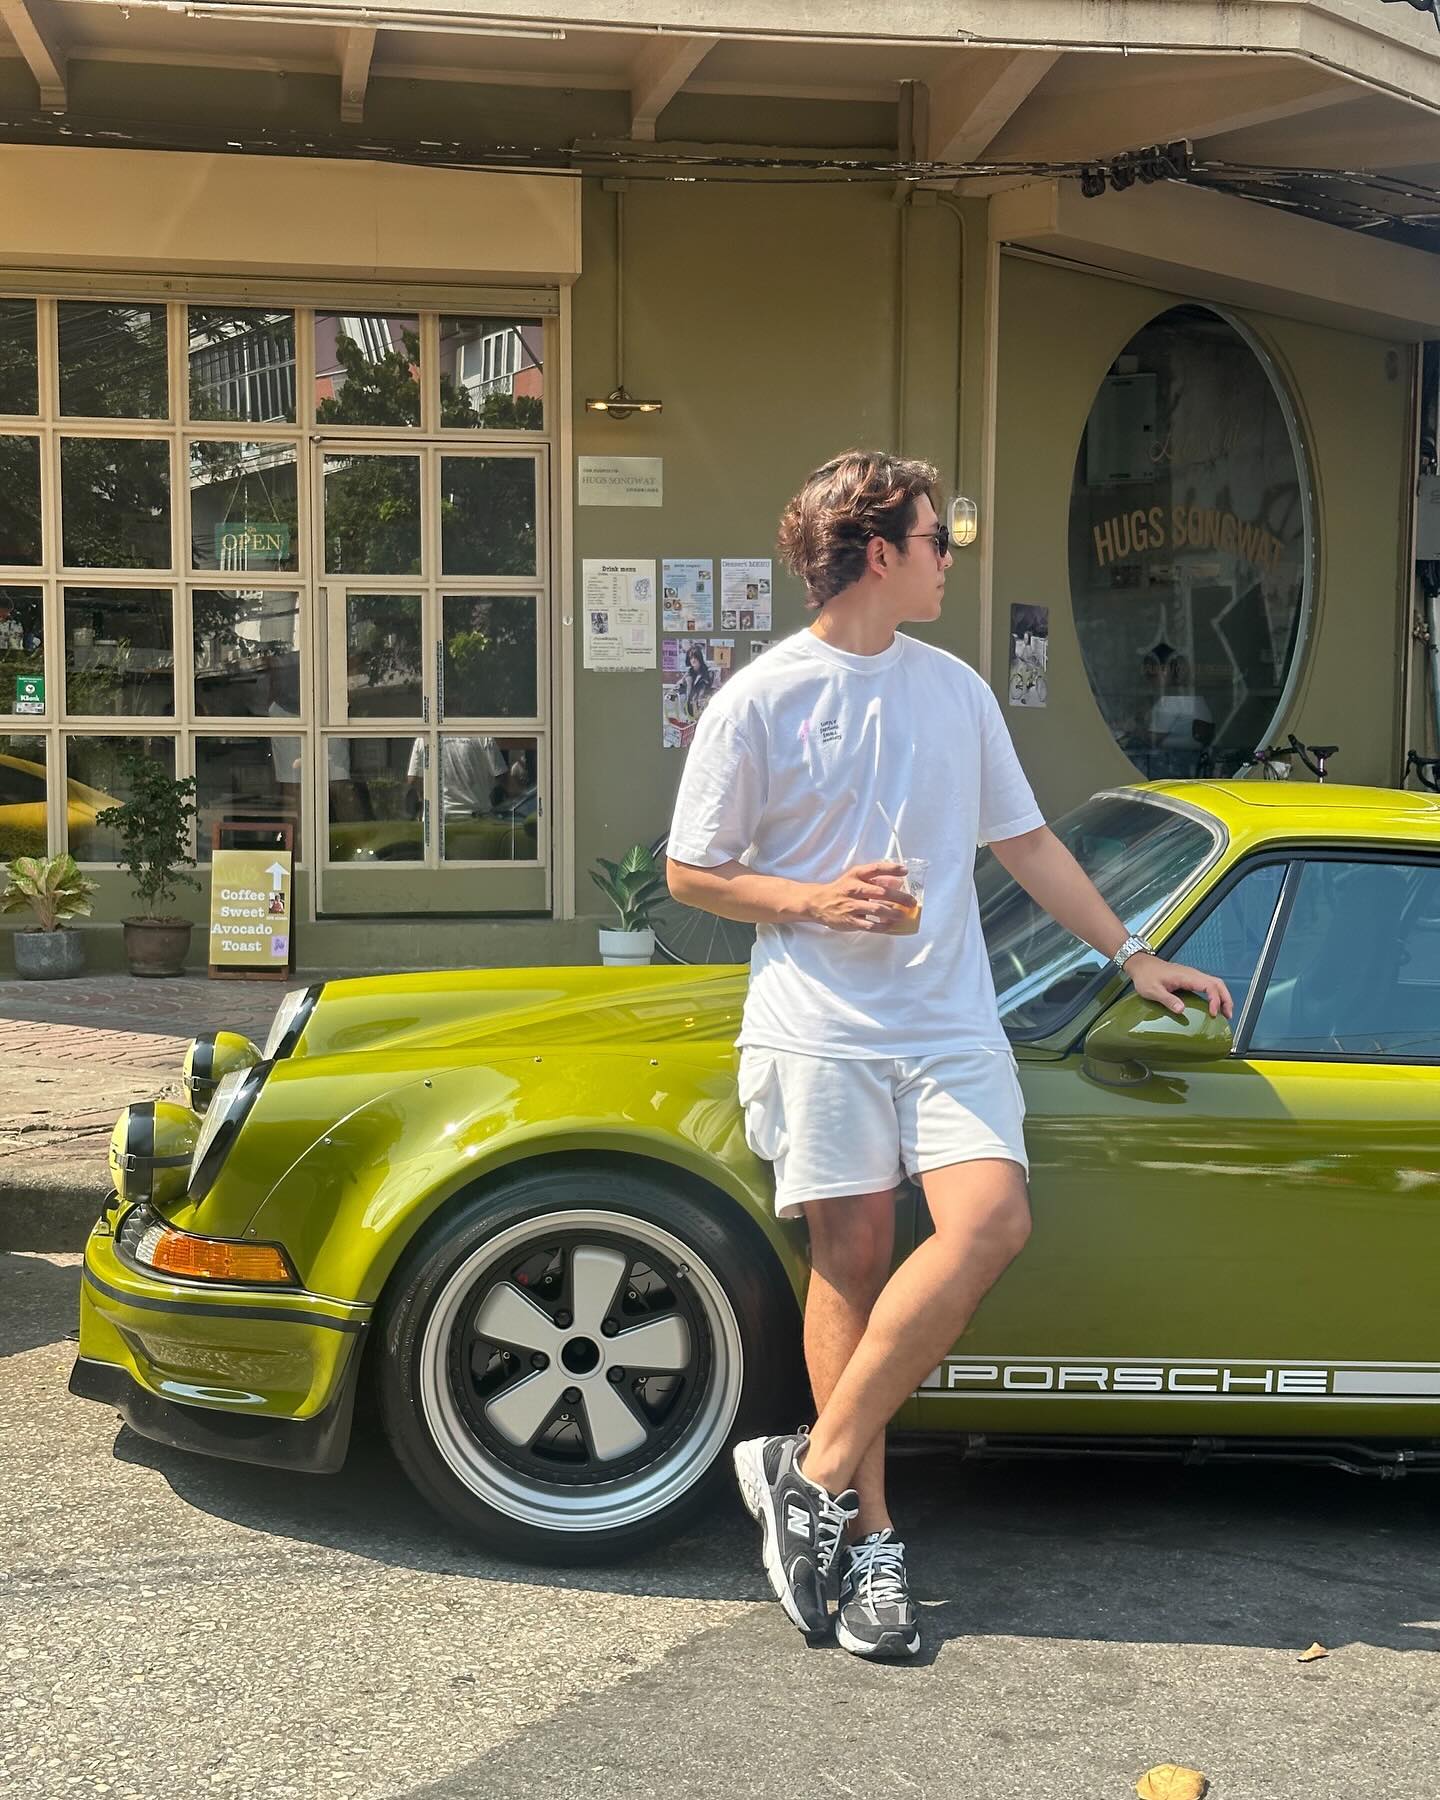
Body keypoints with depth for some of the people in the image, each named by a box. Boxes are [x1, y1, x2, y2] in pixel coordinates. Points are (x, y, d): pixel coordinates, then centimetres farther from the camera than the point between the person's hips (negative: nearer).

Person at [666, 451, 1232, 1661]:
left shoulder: (955, 688, 12)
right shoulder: (759, 702, -2)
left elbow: (1025, 840, 19)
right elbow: (691, 873, 2)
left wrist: (1132, 953, 16)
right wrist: (819, 901, -13)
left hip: (949, 1019, 4)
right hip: (818, 1025, -3)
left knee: (991, 1221, -16)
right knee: (852, 1257, -4)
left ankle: (815, 1471, -8)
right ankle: (868, 1532, 8)